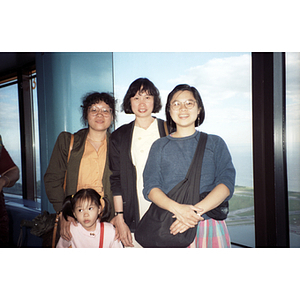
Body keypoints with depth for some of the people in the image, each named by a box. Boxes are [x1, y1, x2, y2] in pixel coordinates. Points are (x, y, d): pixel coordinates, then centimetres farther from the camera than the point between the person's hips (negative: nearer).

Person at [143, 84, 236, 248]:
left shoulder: (215, 143, 9)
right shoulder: (160, 146, 10)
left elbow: (226, 182, -3)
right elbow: (151, 187, 0)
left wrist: (197, 211, -18)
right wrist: (177, 208, -19)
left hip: (210, 227, 0)